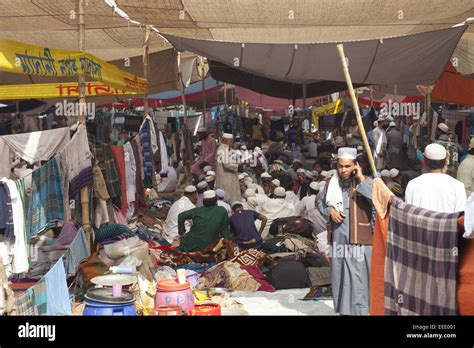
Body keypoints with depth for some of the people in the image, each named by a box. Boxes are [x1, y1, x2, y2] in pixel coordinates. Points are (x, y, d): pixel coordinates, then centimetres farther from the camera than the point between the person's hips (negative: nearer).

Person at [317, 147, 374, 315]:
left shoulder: (364, 183, -7)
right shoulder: (332, 183, 4)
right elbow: (320, 203, 18)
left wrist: (361, 178, -20)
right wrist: (330, 211, -3)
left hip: (358, 240, -4)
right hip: (338, 239, 4)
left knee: (358, 280, -3)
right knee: (340, 278, 13)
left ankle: (359, 311, 5)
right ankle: (344, 309, 26)